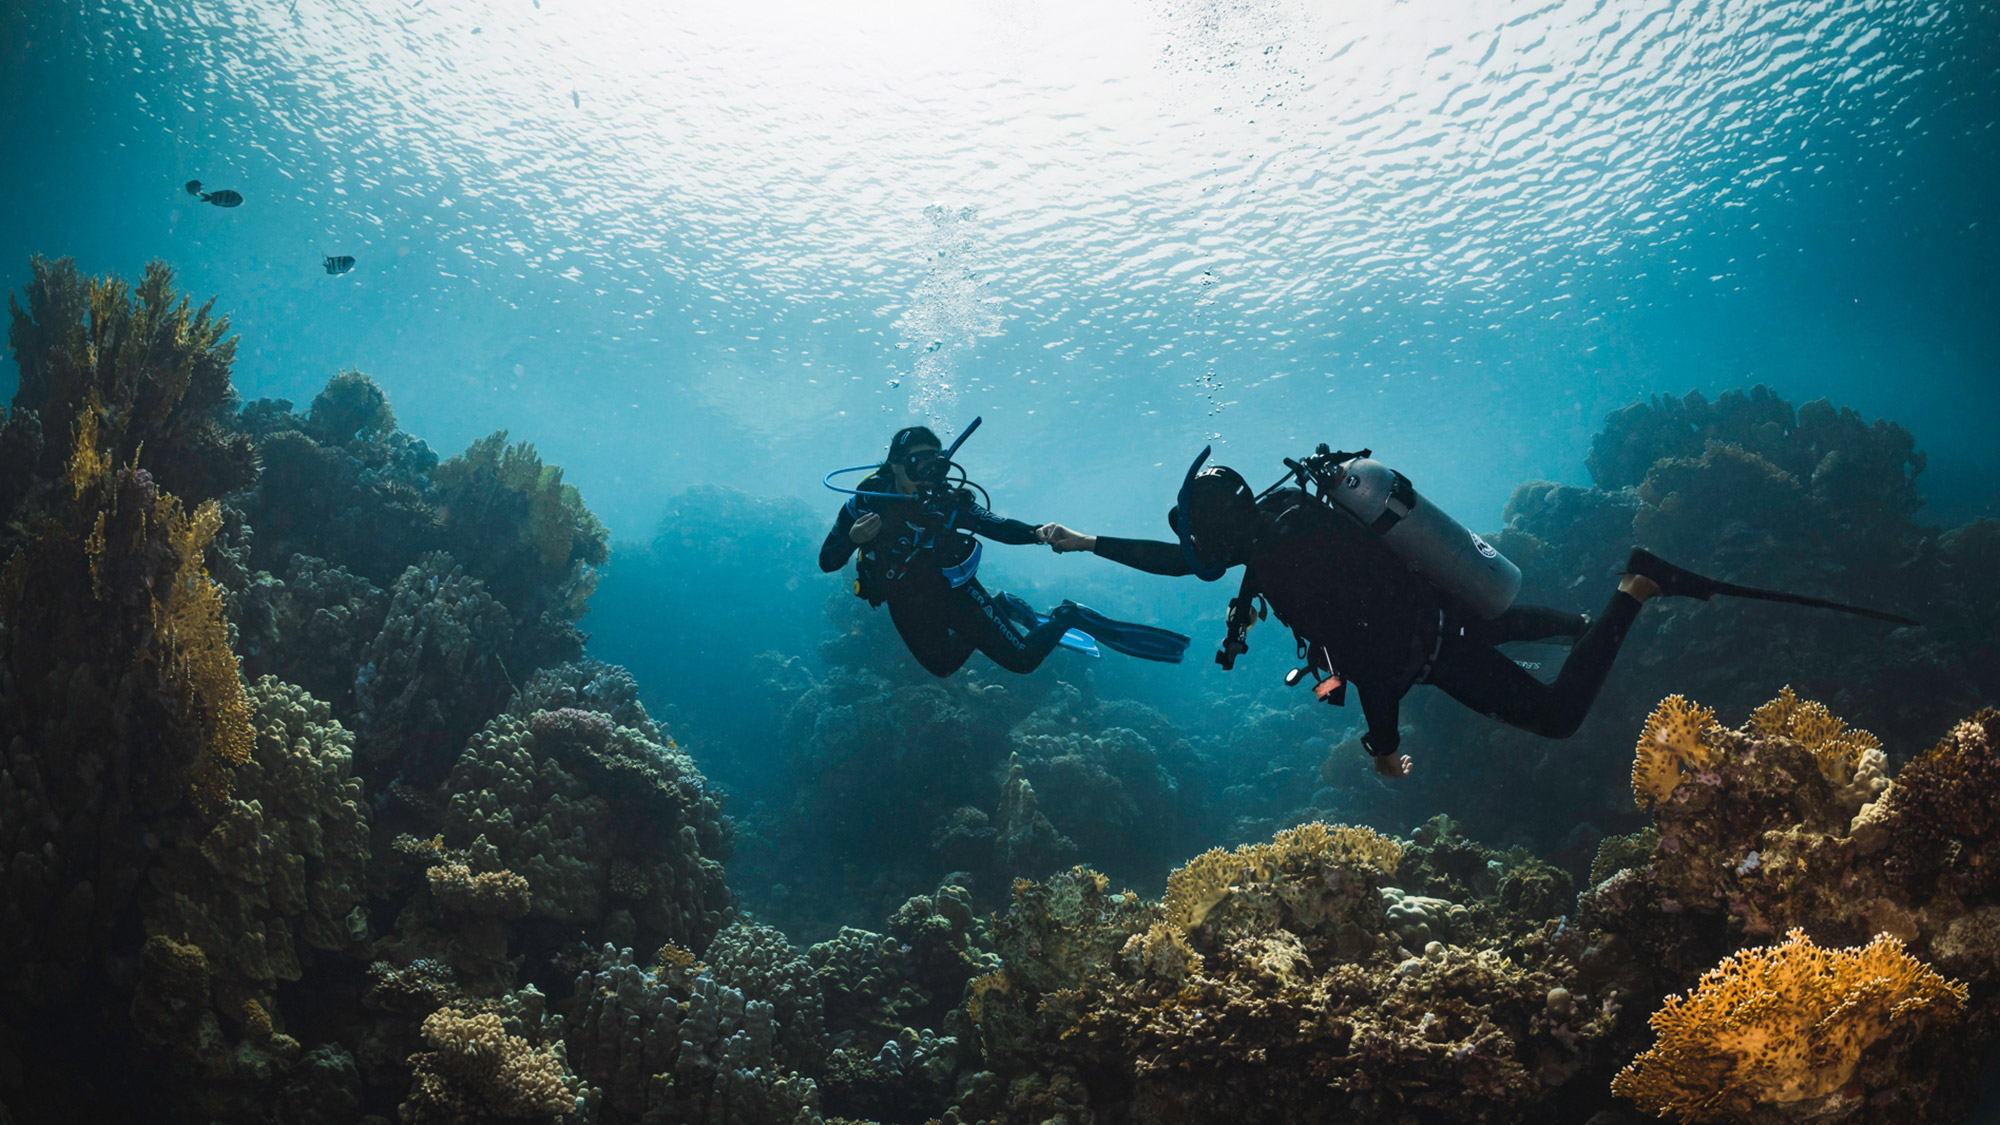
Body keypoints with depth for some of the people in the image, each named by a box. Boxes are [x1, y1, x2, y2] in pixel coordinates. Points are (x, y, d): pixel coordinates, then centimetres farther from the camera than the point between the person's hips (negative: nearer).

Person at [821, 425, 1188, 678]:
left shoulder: (945, 501, -22)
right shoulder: (864, 504, -20)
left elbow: (997, 527, -20)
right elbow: (827, 562, -17)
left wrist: (1037, 533, -40)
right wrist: (853, 538, -38)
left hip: (952, 591, -3)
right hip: (906, 606, 3)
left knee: (1023, 658, -9)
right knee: (942, 666, 23)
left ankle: (1069, 618, 18)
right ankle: (1001, 612, 41)